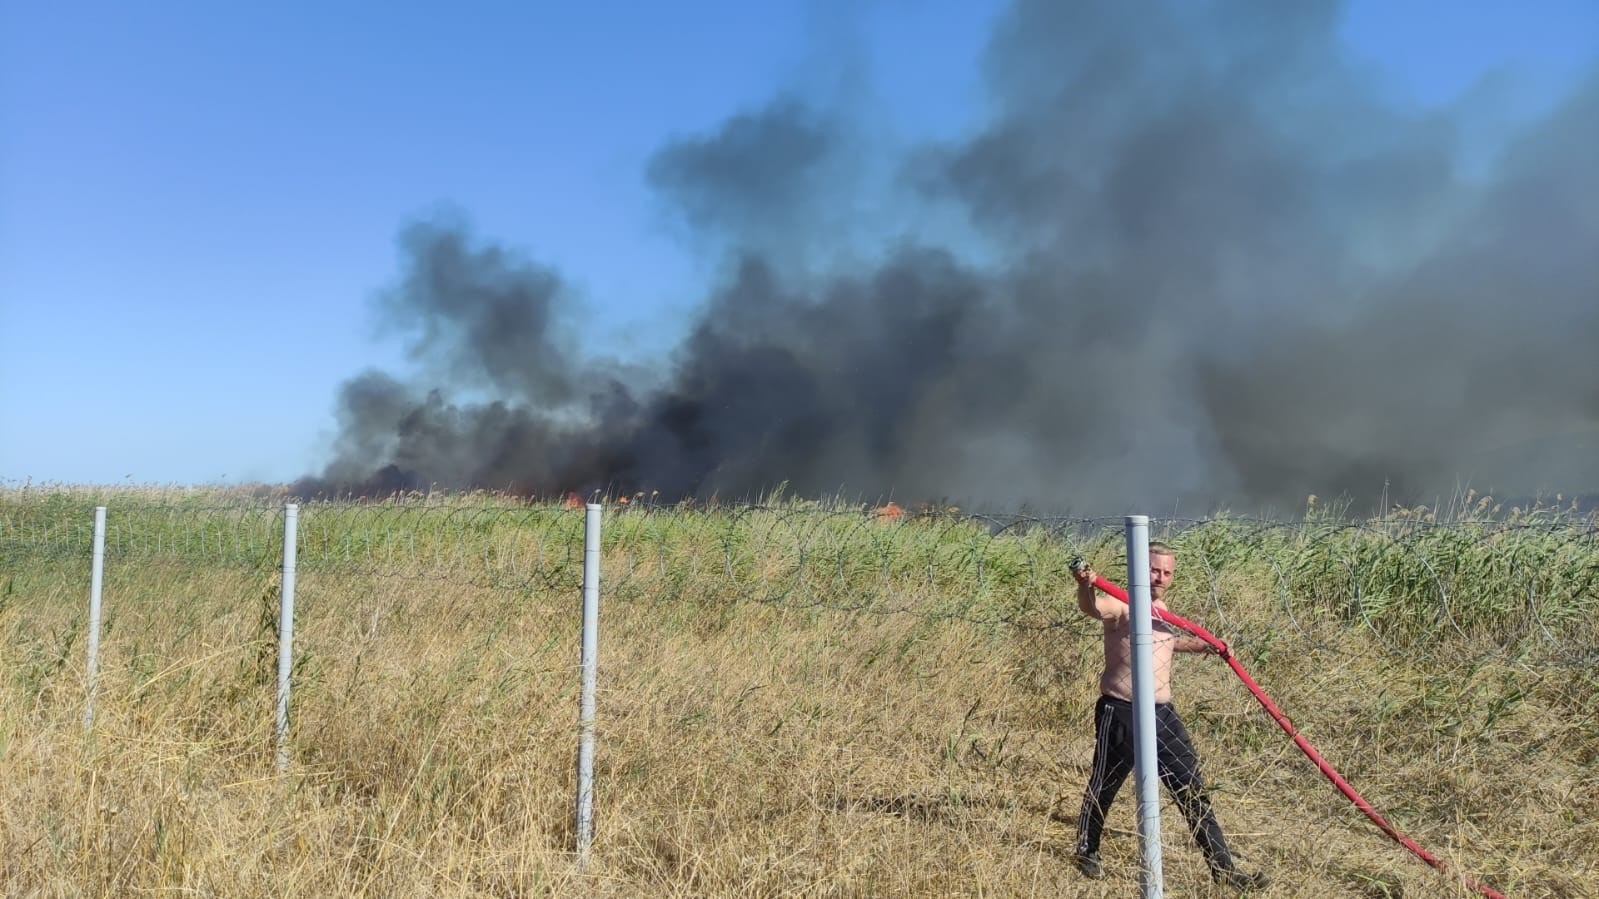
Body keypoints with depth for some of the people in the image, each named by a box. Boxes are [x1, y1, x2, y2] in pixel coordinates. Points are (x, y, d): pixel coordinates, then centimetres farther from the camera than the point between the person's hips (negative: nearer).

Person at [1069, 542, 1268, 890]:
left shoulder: (1165, 611, 11)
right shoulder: (1122, 606, -14)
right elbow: (1092, 608, -39)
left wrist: (1208, 645, 27)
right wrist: (1085, 587, -60)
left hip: (1161, 714, 7)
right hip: (1120, 714, -7)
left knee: (1193, 791, 8)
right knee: (1103, 787, 9)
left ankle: (1222, 866, 17)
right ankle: (1086, 852, 31)